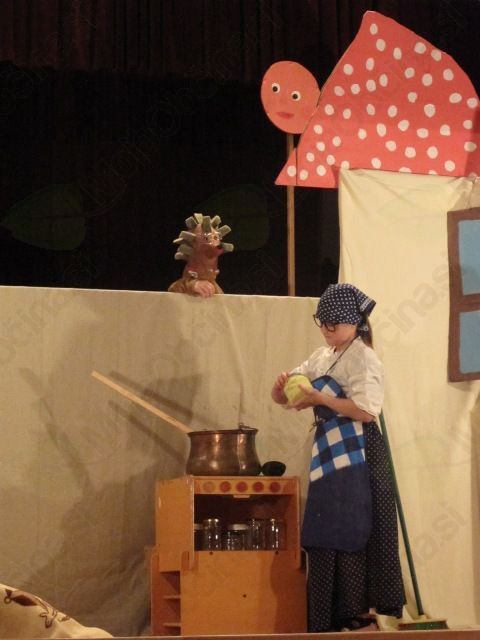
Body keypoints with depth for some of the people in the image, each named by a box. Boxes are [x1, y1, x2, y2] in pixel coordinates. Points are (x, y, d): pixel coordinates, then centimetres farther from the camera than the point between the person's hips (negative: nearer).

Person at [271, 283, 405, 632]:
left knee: (352, 535, -8)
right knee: (328, 538, 8)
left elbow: (367, 410, -20)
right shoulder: (321, 358, 16)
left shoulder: (363, 358, -9)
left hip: (356, 456, -8)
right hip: (329, 455, 8)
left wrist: (320, 398, -18)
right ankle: (338, 619, 14)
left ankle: (363, 616, -3)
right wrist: (283, 387, -7)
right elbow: (284, 397, 16)